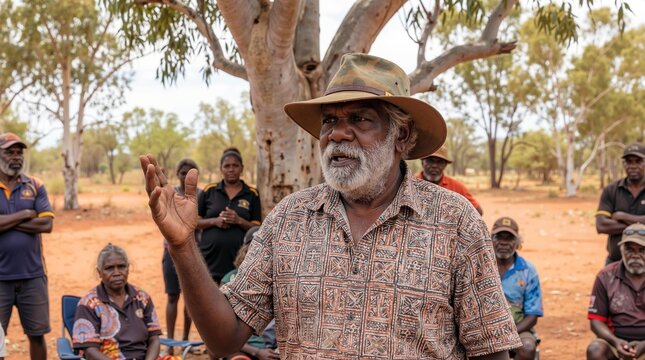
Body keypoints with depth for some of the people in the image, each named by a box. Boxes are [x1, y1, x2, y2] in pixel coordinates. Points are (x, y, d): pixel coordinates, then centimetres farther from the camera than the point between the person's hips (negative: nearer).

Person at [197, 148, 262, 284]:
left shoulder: (252, 194, 7)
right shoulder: (209, 191, 8)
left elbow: (257, 228, 5)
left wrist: (239, 220, -13)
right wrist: (214, 221, -10)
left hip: (239, 259, 0)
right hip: (211, 258, 1)